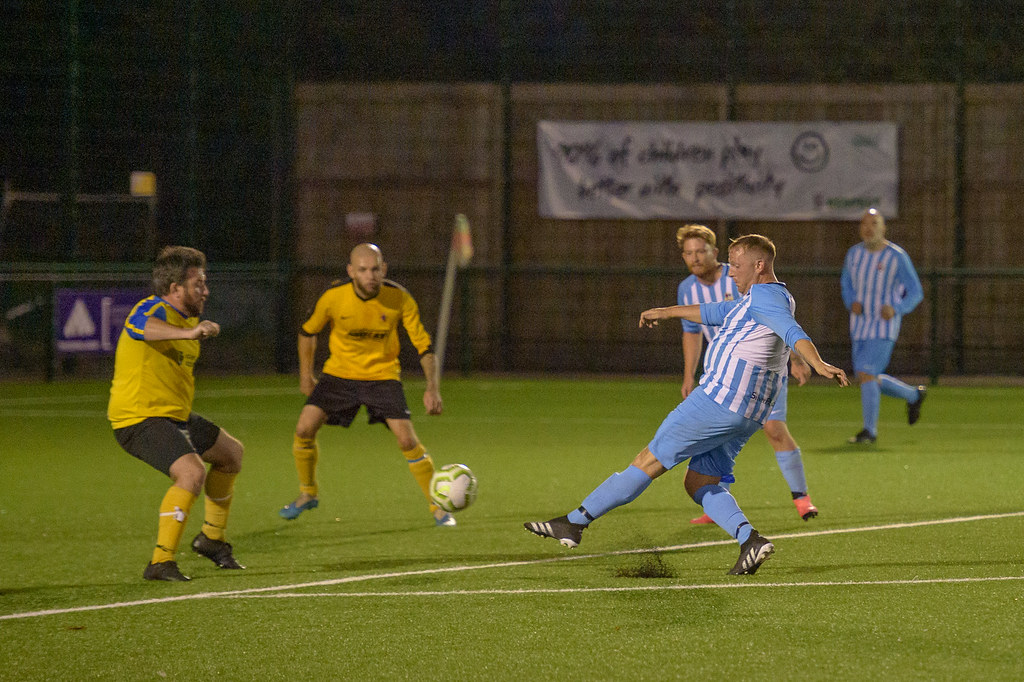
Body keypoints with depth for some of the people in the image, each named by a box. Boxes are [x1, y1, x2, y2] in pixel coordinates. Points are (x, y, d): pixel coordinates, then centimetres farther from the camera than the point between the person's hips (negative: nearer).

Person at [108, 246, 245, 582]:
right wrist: (188, 332, -61)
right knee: (192, 472, -29)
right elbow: (144, 326, -47)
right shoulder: (152, 310, -19)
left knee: (231, 453, 25)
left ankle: (212, 538, 38)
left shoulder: (187, 319, 12)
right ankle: (161, 562, -26)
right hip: (140, 417, -11)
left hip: (175, 415, 11)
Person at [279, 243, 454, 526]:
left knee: (408, 440, -14)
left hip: (383, 375, -1)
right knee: (304, 428, -12)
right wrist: (305, 375, 6)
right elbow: (307, 332, 3)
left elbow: (424, 345, -12)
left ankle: (438, 506, 3)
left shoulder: (399, 299, -18)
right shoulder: (333, 297, -17)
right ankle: (307, 494, 14)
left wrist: (432, 388, -23)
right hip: (339, 373, 1)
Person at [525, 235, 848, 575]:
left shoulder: (764, 295, -9)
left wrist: (818, 364, -43)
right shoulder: (768, 299, 23)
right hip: (748, 416, 10)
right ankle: (750, 539, -10)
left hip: (719, 399, -10)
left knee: (648, 462, -4)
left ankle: (574, 522, 1)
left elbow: (793, 332, -27)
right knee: (698, 482, 10)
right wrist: (667, 312, 46)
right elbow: (716, 312, 38)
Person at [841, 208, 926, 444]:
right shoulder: (854, 253, 3)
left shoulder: (897, 257, -12)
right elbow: (847, 282, 20)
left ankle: (870, 430, -4)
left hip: (885, 326, -6)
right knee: (870, 379, 10)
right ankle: (913, 395, 35)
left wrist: (896, 308, -25)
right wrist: (852, 302, -2)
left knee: (866, 374, -16)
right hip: (860, 327, 6)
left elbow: (915, 293, -6)